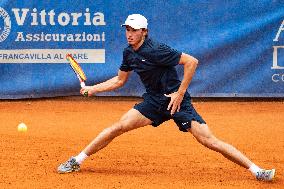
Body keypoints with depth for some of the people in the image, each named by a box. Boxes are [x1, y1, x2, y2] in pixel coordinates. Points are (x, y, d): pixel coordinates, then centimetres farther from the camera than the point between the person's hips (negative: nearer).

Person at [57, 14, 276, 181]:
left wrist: (180, 93, -20)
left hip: (176, 101, -6)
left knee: (208, 140, -16)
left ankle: (256, 170, -15)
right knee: (119, 127, -6)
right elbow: (119, 80, 20)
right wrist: (93, 89, 11)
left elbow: (191, 62, -22)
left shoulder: (156, 51, -21)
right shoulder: (129, 53, 4)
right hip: (154, 102, 6)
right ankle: (76, 162, 4)